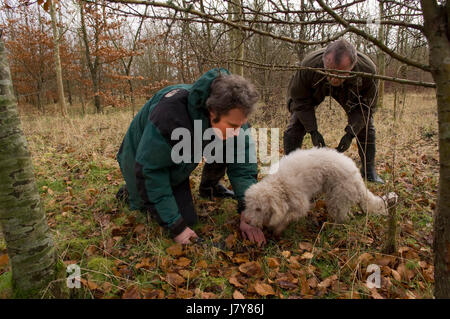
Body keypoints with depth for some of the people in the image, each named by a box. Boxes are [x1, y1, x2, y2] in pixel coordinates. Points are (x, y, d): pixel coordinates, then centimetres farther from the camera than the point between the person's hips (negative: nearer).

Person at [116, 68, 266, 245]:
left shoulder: (231, 114, -23)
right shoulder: (170, 115, -42)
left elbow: (243, 164, -18)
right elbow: (149, 172, -34)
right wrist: (175, 226, -30)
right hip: (144, 158, -5)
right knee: (187, 219, -9)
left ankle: (208, 187, 12)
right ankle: (131, 193, 11)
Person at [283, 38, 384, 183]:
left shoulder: (368, 70, -37)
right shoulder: (309, 65, -42)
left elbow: (366, 106, -21)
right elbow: (300, 99, -25)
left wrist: (350, 133, -30)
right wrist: (313, 131, -28)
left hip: (348, 93, 2)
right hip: (315, 92, -1)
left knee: (366, 125, -4)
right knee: (295, 127, -16)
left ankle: (369, 170, 13)